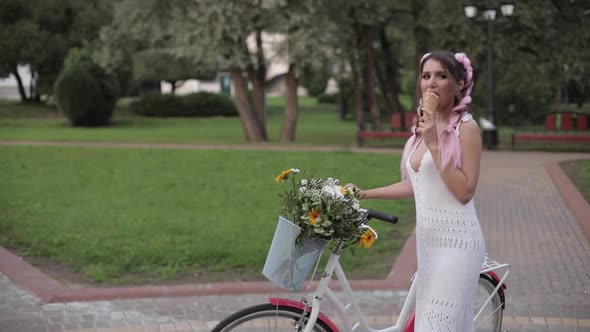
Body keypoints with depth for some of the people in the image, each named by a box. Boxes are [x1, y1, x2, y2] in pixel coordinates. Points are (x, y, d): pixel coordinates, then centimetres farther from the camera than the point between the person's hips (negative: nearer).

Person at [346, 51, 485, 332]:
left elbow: (465, 191, -17)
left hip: (455, 240, -7)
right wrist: (365, 194, 15)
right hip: (428, 238, 7)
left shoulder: (466, 127, -9)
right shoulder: (423, 127, 12)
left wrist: (434, 144, -19)